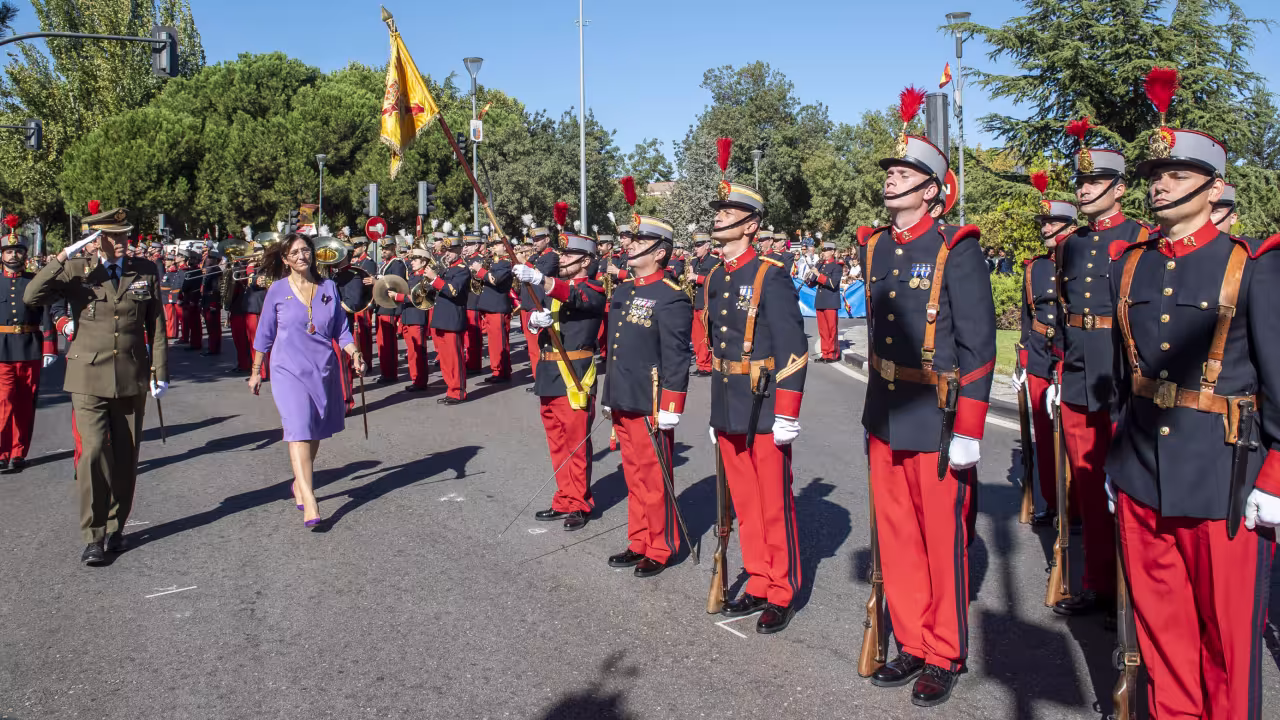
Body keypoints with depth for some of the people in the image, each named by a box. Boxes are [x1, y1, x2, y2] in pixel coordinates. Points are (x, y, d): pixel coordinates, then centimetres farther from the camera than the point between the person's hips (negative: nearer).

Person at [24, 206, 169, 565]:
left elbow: (156, 325, 8)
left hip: (131, 379, 2)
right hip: (89, 378, -2)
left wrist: (160, 372, 6)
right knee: (93, 453, -11)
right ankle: (93, 536, -1)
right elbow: (31, 297, -13)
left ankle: (115, 528, 23)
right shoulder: (76, 271, 1)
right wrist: (63, 257, -19)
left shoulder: (146, 272, 5)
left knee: (125, 458, 8)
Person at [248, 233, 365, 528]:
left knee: (315, 432, 13)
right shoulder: (278, 290, -1)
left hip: (324, 369, 3)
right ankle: (310, 503, -19)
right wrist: (255, 371, 11)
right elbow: (264, 334, 7)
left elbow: (341, 329, 8)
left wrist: (354, 353, -10)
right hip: (289, 371, -3)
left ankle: (300, 484, 36)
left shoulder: (328, 287, 4)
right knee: (299, 430, -14)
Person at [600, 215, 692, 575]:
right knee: (633, 477, 16)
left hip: (650, 406, -8)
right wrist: (609, 396, 19)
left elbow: (677, 358, -17)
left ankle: (660, 550, 17)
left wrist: (669, 409, -19)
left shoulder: (672, 297, -13)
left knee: (654, 480, 3)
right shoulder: (622, 291, 12)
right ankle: (638, 543, 28)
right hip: (622, 402, 8)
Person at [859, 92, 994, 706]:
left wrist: (968, 431, -15)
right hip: (884, 419, 6)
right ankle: (912, 644, 30)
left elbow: (978, 345, -13)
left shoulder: (955, 249, -11)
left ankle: (945, 657, 23)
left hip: (936, 422, -6)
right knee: (896, 538, 14)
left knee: (943, 541, 6)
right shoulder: (875, 248, 8)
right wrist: (878, 405, 17)